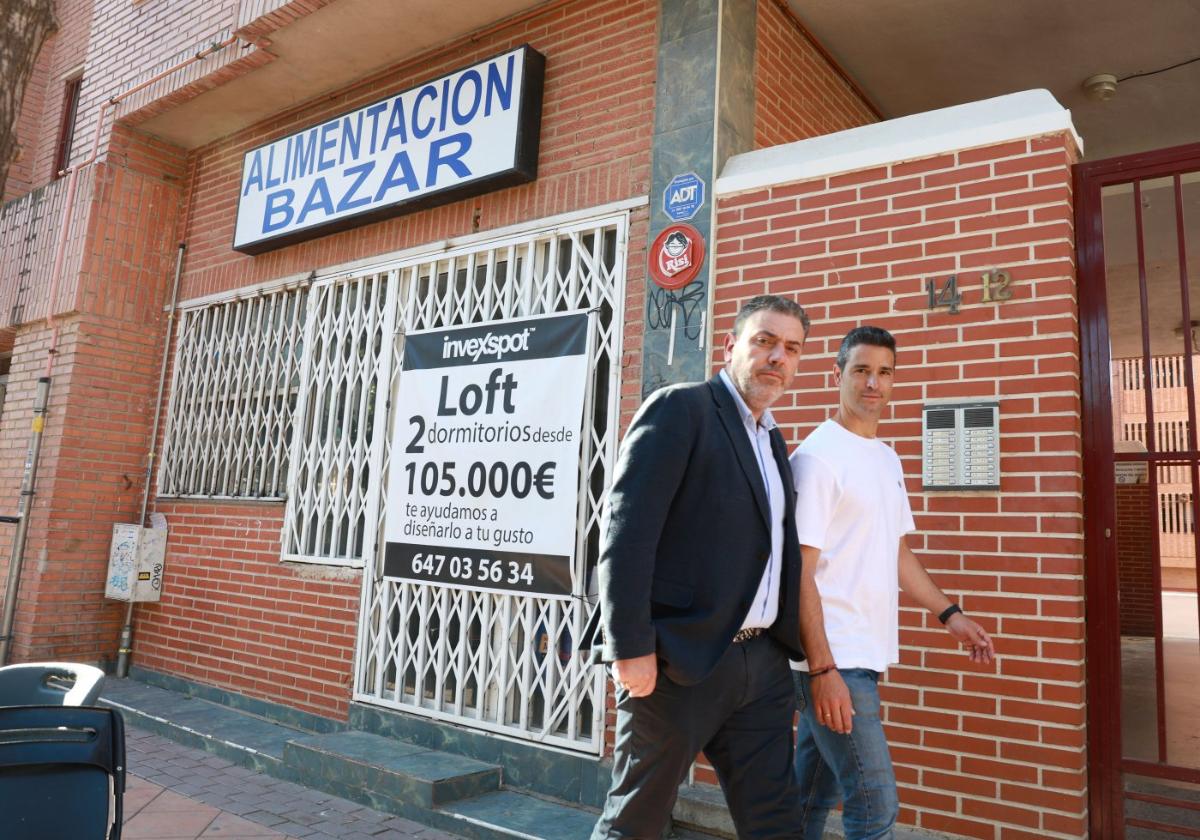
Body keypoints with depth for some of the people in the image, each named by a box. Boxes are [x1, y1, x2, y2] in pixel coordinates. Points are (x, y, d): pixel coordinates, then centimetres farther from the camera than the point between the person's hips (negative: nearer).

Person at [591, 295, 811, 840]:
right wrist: (630, 646, -20)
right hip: (680, 659, -7)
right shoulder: (680, 408, -8)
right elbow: (627, 529, -16)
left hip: (762, 663, 8)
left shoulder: (772, 439, 18)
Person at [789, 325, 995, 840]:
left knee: (811, 798, 17)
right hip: (833, 660, -8)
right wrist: (823, 668, -19)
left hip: (864, 657, 8)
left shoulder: (887, 458, 13)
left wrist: (949, 614, 16)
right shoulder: (817, 456, -12)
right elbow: (799, 572, -16)